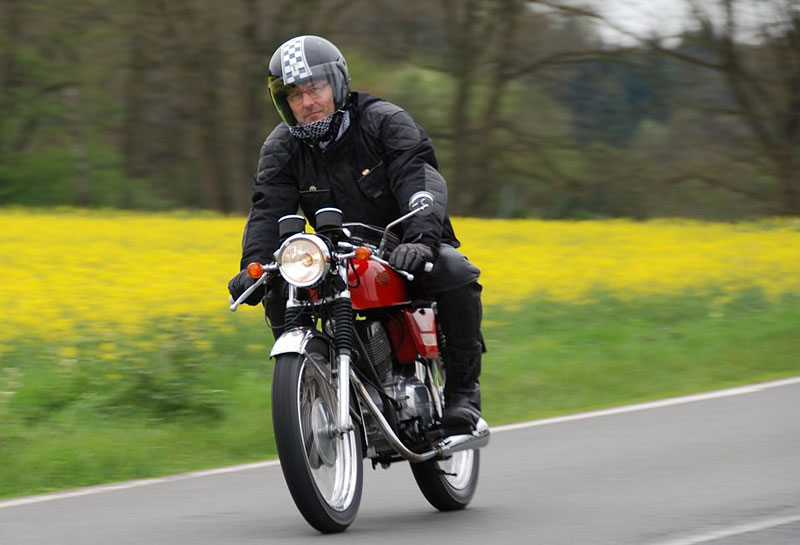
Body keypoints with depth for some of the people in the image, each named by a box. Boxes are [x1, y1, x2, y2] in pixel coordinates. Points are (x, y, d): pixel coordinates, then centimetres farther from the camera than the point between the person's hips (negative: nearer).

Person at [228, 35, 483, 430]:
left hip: (406, 254, -3)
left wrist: (420, 239, -47)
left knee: (456, 273, -33)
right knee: (278, 294, -22)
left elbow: (421, 180, -27)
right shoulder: (281, 149, -1)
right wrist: (253, 266, -35)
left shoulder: (386, 122, -12)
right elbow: (269, 211, -14)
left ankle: (463, 388, -16)